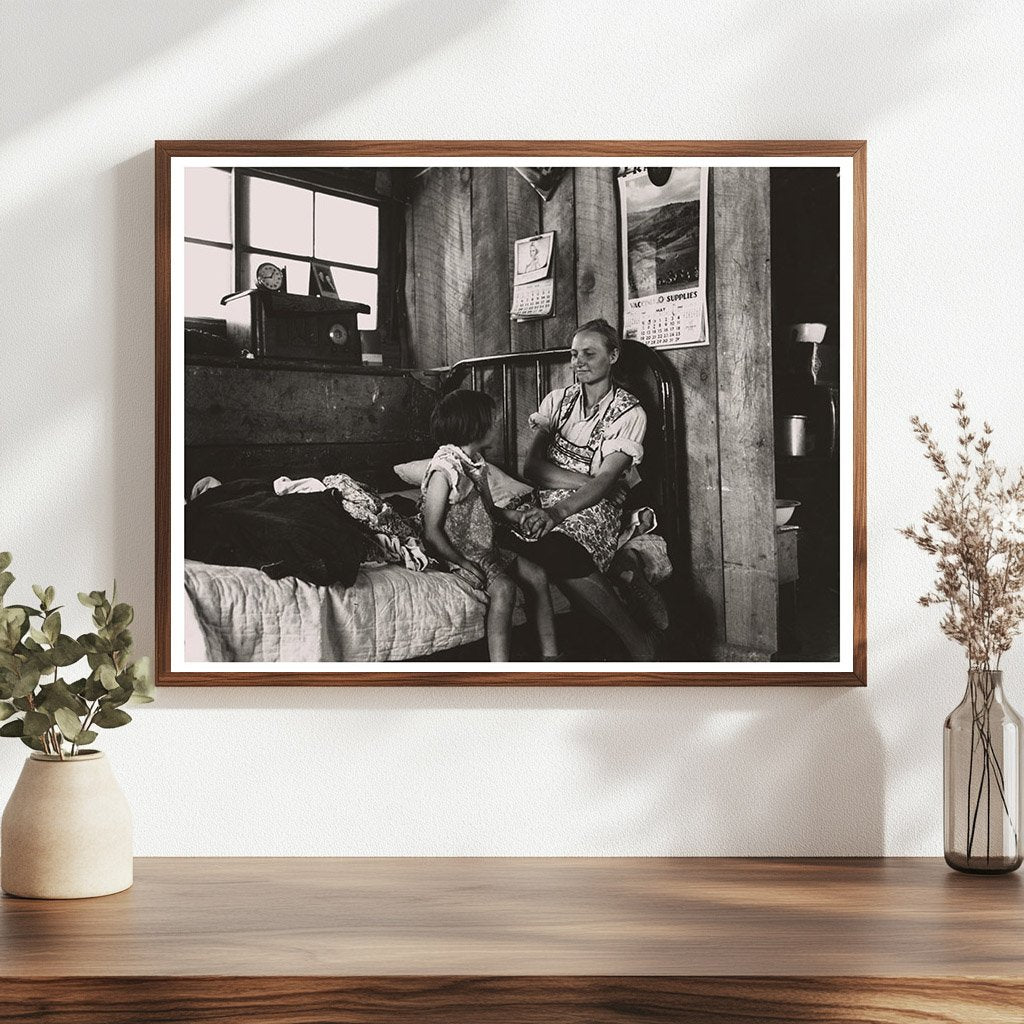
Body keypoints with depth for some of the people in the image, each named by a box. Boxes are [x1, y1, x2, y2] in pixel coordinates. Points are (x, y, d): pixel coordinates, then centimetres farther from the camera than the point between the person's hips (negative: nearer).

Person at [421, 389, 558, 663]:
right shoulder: (444, 471, -19)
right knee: (503, 587, -29)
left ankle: (550, 656, 5)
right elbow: (432, 533, -21)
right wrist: (464, 563, -22)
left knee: (537, 576, 2)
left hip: (486, 548, 10)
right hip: (460, 553, -10)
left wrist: (518, 517, 8)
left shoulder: (476, 466, 10)